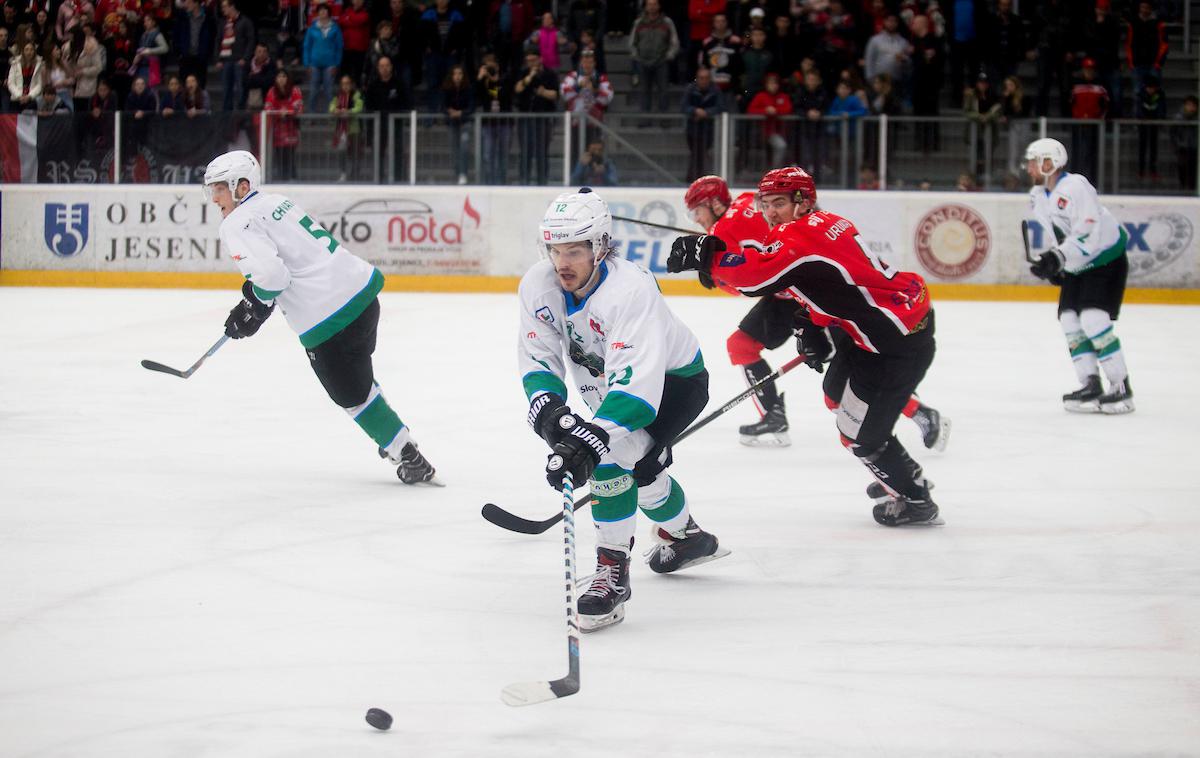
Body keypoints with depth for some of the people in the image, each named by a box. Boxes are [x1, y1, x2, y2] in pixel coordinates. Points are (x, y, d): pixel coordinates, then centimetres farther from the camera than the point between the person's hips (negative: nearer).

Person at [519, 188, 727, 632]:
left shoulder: (630, 291, -39)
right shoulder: (538, 286, -19)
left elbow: (637, 382, -47)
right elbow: (537, 358, -13)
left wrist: (589, 440, -57)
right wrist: (547, 408, -34)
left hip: (675, 379, -8)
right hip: (607, 385, 8)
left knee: (613, 453, -31)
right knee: (637, 471, 26)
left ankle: (612, 573, -23)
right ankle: (687, 537, 55)